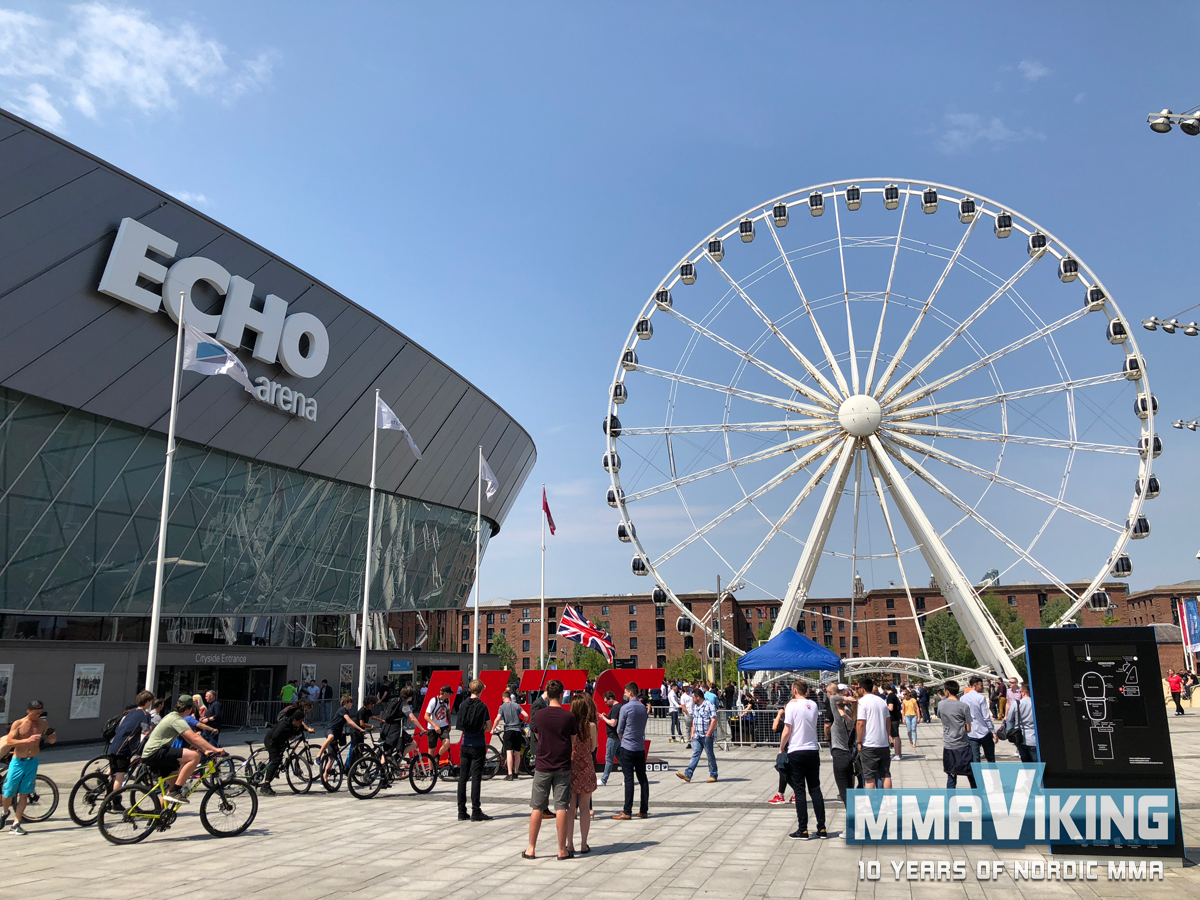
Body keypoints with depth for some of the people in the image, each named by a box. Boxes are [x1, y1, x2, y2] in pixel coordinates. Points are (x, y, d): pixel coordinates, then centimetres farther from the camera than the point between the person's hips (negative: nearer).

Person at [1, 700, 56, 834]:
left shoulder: (43, 723, 2)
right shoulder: (18, 724, -6)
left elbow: (50, 740, 9)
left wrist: (52, 737, -15)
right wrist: (28, 740, -28)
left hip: (32, 762, 2)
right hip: (18, 761, -1)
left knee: (24, 793, 0)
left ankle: (16, 824, 4)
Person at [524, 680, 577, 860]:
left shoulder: (538, 715, -3)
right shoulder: (568, 716, -7)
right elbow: (574, 741, -1)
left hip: (542, 766, 1)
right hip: (563, 767, -1)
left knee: (537, 808, 7)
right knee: (561, 807, 2)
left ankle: (531, 849, 13)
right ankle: (562, 850, 6)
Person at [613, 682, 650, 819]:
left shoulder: (625, 708, -12)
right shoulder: (643, 708, 7)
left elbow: (619, 730, -5)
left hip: (627, 748, -6)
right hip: (640, 747, 6)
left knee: (629, 779, -5)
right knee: (643, 778, 8)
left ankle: (627, 812, -3)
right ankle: (644, 810, 12)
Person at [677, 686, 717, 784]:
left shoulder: (709, 705, -11)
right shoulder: (695, 706, 14)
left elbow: (714, 720, -15)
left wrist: (708, 734, -16)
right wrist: (692, 733, 13)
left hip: (707, 736, -7)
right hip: (697, 736, 7)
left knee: (710, 756, 3)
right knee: (695, 755, 0)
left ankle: (713, 775, 13)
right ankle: (688, 774, -7)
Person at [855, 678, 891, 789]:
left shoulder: (863, 701, -9)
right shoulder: (881, 700, 12)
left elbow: (860, 723, -15)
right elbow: (888, 721, 18)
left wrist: (859, 741, -8)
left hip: (869, 744, -6)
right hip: (884, 744, 6)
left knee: (869, 777, -1)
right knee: (885, 775, 11)